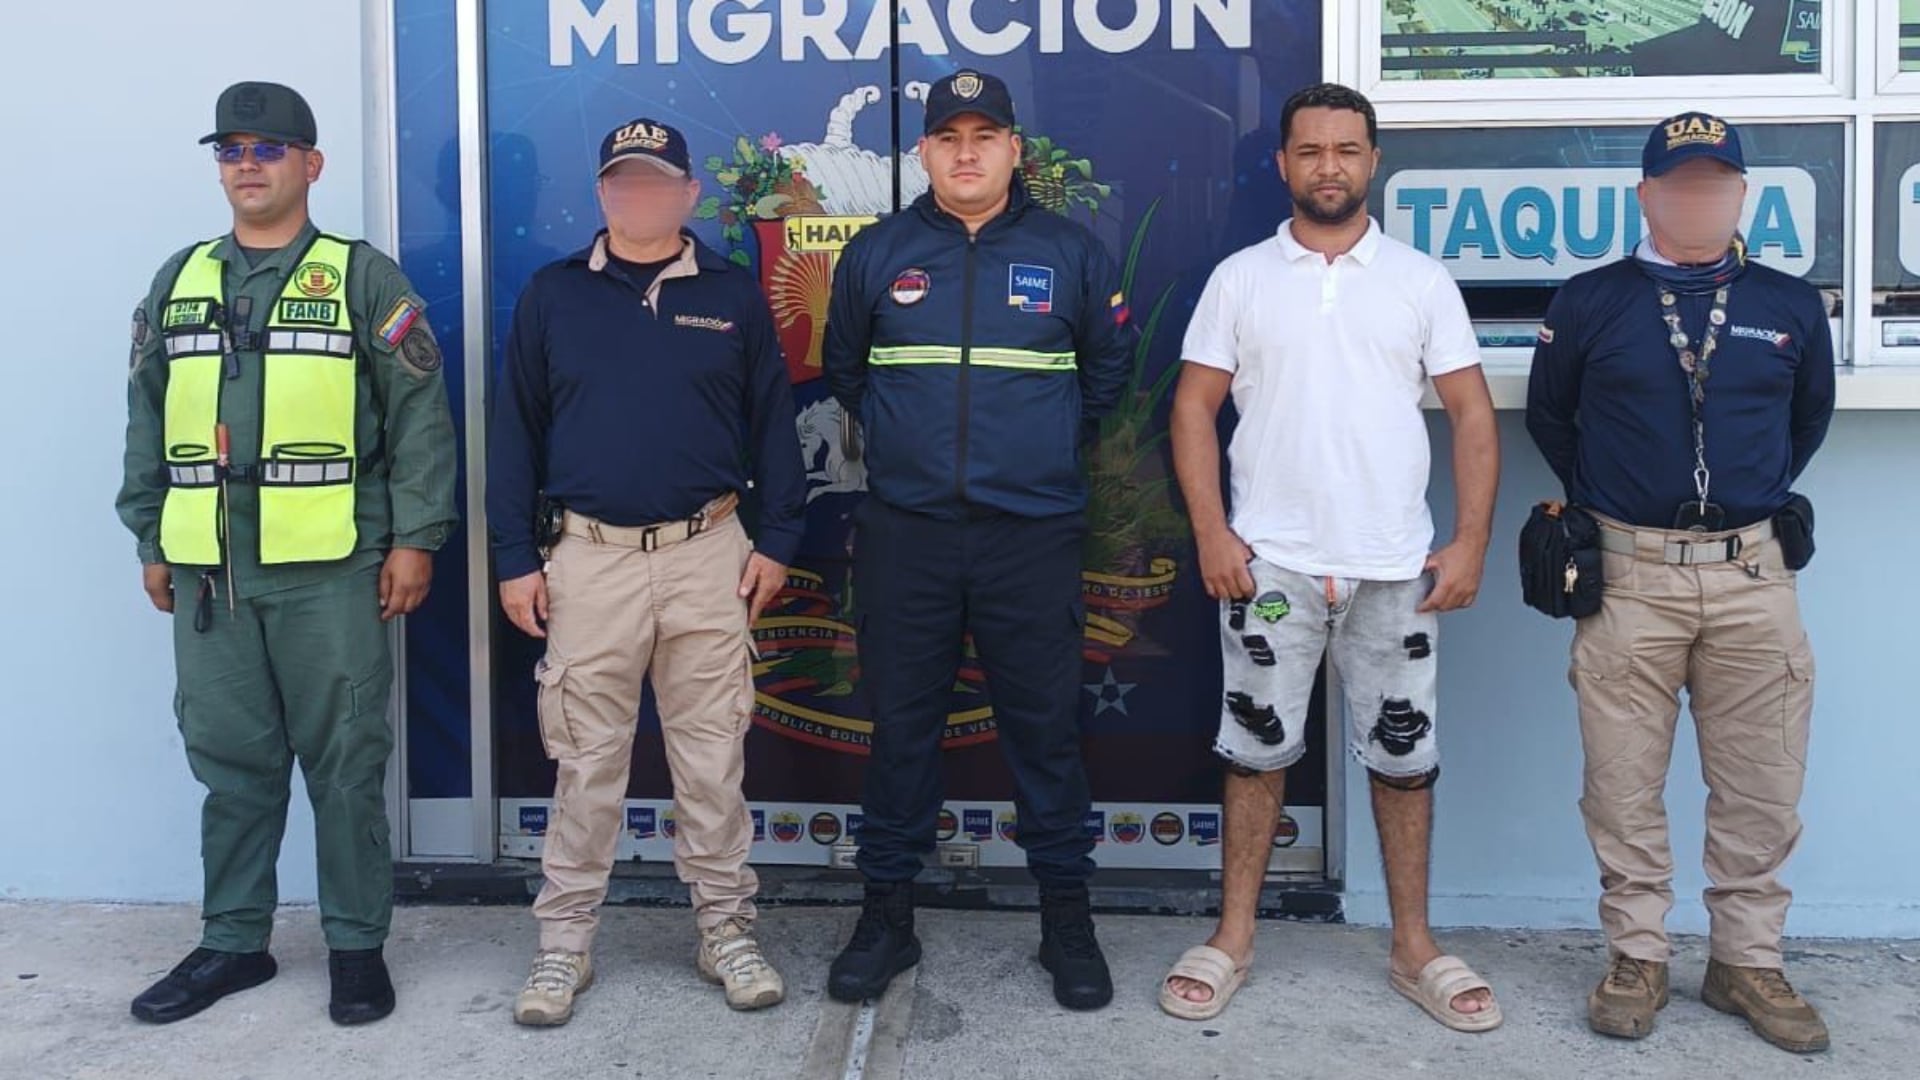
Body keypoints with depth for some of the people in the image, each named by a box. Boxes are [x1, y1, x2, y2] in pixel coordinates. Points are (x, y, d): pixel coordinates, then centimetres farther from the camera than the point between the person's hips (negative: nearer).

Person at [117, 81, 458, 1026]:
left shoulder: (364, 279, 1)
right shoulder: (178, 282, 14)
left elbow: (419, 416, -4)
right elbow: (148, 422, 17)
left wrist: (414, 538, -9)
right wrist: (151, 542, 13)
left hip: (329, 568, -4)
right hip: (207, 570, 4)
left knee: (345, 762, 2)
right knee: (230, 761, 11)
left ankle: (357, 944, 15)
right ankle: (233, 941, 25)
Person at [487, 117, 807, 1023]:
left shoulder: (733, 295, 6)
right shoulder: (552, 295, 6)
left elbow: (771, 423, 7)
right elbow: (515, 432, 6)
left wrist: (777, 539, 1)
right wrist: (516, 558, 1)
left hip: (708, 555, 0)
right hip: (589, 558, 0)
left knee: (712, 756, 7)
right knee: (587, 760, 7)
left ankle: (726, 932, 20)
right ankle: (564, 942, 19)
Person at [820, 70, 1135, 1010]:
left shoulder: (1071, 253, 4)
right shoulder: (876, 254, 6)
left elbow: (1107, 368, 15)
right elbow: (844, 370, 20)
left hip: (1033, 534, -1)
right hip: (904, 534, 1)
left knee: (1045, 725, 5)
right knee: (901, 724, 8)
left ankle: (1066, 915, 19)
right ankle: (887, 912, 21)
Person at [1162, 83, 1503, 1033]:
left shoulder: (1421, 280, 6)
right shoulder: (1239, 278, 4)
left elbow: (1471, 413, 4)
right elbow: (1194, 407, 2)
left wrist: (1470, 542, -5)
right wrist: (1211, 533, -8)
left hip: (1397, 565, 1)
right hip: (1269, 560, -1)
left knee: (1403, 754, 9)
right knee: (1258, 748, 6)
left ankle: (1414, 947, 23)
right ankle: (1232, 938, 19)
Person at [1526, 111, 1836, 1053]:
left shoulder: (1792, 306, 8)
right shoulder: (1590, 302, 3)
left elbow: (1809, 417, 22)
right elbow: (1547, 415, 14)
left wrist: (1758, 499, 16)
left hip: (1752, 575, 2)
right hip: (1628, 575, -2)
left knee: (1761, 786, 7)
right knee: (1624, 786, 3)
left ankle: (1748, 962, 22)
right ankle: (1637, 959, 18)